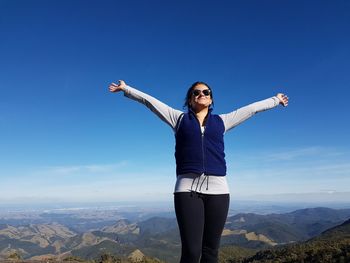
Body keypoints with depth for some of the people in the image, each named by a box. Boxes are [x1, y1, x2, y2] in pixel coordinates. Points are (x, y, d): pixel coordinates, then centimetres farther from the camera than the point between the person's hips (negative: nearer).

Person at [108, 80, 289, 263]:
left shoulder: (222, 121, 19)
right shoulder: (179, 118, 16)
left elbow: (252, 108, 28)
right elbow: (149, 101, 19)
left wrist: (275, 100, 36)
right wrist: (125, 88, 22)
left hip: (218, 188, 2)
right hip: (187, 188, -2)